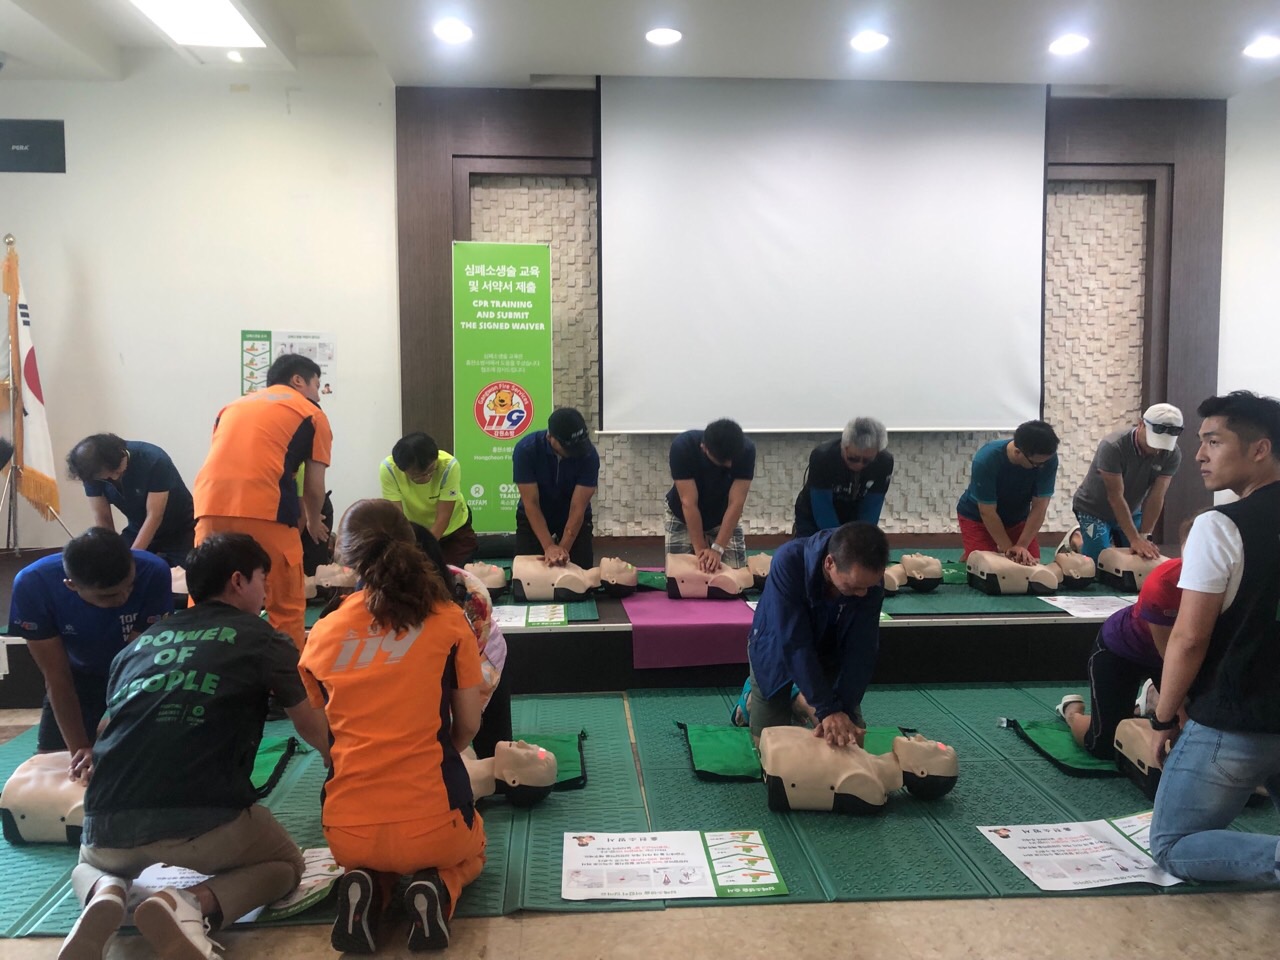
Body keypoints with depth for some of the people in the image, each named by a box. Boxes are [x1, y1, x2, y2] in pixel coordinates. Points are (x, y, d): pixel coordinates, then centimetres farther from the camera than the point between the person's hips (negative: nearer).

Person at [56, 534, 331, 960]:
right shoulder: (260, 637, 9)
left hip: (108, 829, 5)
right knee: (286, 863, 24)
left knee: (92, 862, 39)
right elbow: (312, 727, 20)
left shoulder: (139, 643, 20)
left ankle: (105, 894, 3)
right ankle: (193, 905, -6)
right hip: (202, 821, -4)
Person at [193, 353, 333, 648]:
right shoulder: (312, 414, 15)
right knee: (286, 608, 8)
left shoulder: (234, 405, 29)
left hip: (211, 505, 5)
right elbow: (314, 487, 13)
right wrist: (313, 523, 35)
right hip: (264, 510, -4)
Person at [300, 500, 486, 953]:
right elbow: (468, 725, 2)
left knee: (366, 857, 40)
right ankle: (437, 888, 2)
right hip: (431, 821, -2)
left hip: (346, 830, 2)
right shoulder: (447, 619, -5)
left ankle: (366, 886, 6)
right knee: (469, 850, 35)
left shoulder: (322, 635, 1)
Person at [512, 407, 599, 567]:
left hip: (574, 519, 0)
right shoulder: (525, 449, -29)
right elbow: (531, 504, -28)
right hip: (533, 518, 0)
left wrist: (563, 548, -35)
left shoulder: (589, 455, -28)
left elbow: (578, 507, -26)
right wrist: (549, 547, -35)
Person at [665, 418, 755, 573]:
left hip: (724, 517, 1)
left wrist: (717, 549, -33)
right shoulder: (682, 447, -34)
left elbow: (735, 503, -28)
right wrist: (700, 549, -31)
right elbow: (689, 503, -32)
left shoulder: (746, 451, -29)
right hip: (683, 518, -1)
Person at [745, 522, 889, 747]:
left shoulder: (868, 577, -30)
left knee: (851, 741, 1)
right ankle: (752, 695, 28)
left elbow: (861, 650, -26)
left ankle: (803, 699, 27)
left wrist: (844, 709, -35)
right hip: (778, 650, -3)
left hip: (829, 654, 3)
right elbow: (794, 643, -39)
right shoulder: (789, 562, -40)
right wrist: (828, 709, -41)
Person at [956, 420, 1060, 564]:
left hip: (1018, 518, 4)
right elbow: (987, 512, -27)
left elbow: (1039, 506, -21)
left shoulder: (1048, 459, -27)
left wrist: (1022, 546, -27)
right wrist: (1008, 549, -25)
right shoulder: (986, 460, -35)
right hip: (977, 518, -4)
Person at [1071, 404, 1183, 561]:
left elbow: (1155, 497, -18)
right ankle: (1075, 540, 14)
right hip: (1093, 509, -5)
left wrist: (1144, 536, -24)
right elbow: (1115, 497, -30)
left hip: (1131, 511, 5)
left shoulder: (1173, 455, -19)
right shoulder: (1113, 446, -32)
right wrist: (1135, 539, -32)